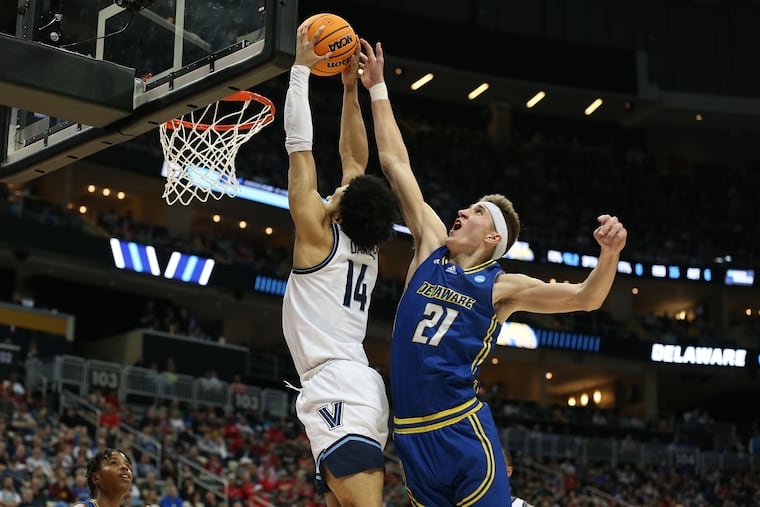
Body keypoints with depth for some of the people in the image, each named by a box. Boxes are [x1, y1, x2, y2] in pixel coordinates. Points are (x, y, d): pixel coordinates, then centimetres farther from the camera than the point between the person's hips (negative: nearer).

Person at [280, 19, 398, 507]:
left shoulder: (318, 233, -2)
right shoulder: (366, 247, 16)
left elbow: (300, 144, 0)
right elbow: (355, 159, 25)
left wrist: (302, 68, 6)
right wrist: (350, 87, 27)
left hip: (337, 389, -9)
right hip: (358, 389, 9)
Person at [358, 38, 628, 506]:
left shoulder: (502, 286, 2)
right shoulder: (431, 245, 11)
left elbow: (584, 298, -6)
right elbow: (396, 164, 13)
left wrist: (610, 254, -26)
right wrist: (378, 89, 14)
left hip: (461, 430, -4)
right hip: (411, 433, 4)